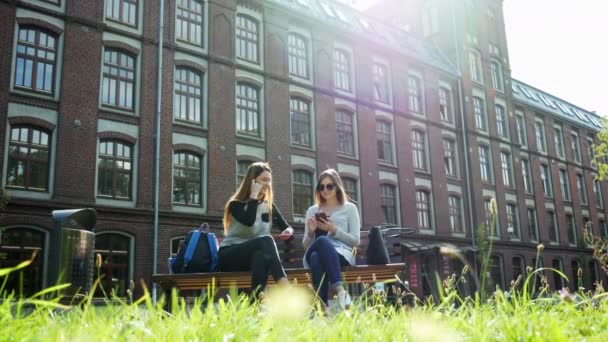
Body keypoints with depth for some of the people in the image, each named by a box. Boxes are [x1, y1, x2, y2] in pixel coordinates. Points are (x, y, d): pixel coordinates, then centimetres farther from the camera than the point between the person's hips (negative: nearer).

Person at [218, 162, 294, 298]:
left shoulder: (268, 206, 13)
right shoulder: (236, 204, -3)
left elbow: (286, 226, 15)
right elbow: (249, 221, -25)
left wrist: (288, 231, -9)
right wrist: (254, 196, -14)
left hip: (258, 255, 4)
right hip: (229, 256, -4)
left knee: (261, 255, -37)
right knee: (266, 240, -34)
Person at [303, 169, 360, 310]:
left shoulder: (350, 208, 16)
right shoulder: (312, 211, 24)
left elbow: (355, 241, 6)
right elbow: (306, 245, 21)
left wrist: (334, 230, -7)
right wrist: (310, 232, -1)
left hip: (342, 254, -2)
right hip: (314, 254, 2)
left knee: (322, 240, -41)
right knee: (320, 243, -39)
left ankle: (321, 305, -50)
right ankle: (339, 289, -52)